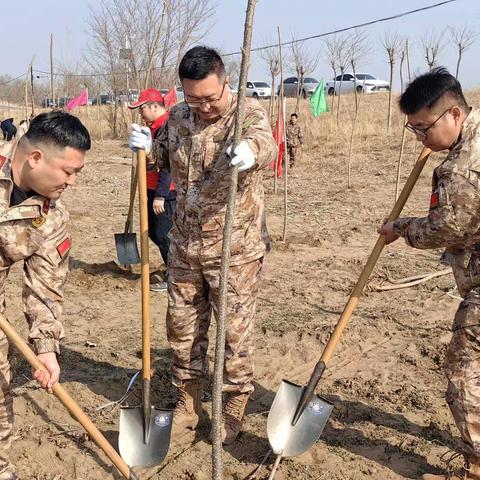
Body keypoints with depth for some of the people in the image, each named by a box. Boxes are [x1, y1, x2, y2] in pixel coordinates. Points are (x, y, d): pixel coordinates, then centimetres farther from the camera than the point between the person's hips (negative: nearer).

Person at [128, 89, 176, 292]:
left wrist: (160, 196, -23)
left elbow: (168, 165, -22)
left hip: (165, 193, -10)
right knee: (154, 232, 17)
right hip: (154, 191, 10)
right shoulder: (155, 126, 14)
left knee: (163, 235, -2)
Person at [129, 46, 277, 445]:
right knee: (182, 324, 14)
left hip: (235, 248, -5)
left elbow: (266, 142, -35)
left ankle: (235, 406, 25)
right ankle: (189, 401, 32)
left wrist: (251, 149, -60)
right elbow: (164, 159, 18)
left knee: (236, 329, 5)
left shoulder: (249, 112, -13)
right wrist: (148, 146, -5)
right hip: (185, 247, 6)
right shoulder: (178, 116, 4)